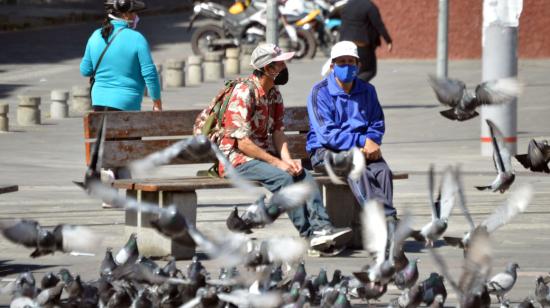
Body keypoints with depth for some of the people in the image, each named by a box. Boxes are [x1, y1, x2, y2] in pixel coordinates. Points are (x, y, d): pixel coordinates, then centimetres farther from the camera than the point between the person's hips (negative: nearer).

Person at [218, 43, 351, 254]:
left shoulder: (274, 94, 11)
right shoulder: (244, 93, -16)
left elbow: (278, 132, 9)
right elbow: (242, 142, -20)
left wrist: (287, 160, -11)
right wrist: (277, 163, -20)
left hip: (261, 155, 8)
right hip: (237, 158, -8)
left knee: (304, 175, -15)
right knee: (283, 177, -29)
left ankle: (321, 227, -27)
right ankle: (307, 235, -27)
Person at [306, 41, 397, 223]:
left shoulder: (367, 91, 14)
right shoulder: (320, 92, -2)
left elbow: (377, 125, 13)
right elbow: (328, 134, -12)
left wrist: (371, 143, -11)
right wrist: (362, 141, -19)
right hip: (325, 151, -4)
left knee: (382, 170, -29)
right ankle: (388, 218, -47)